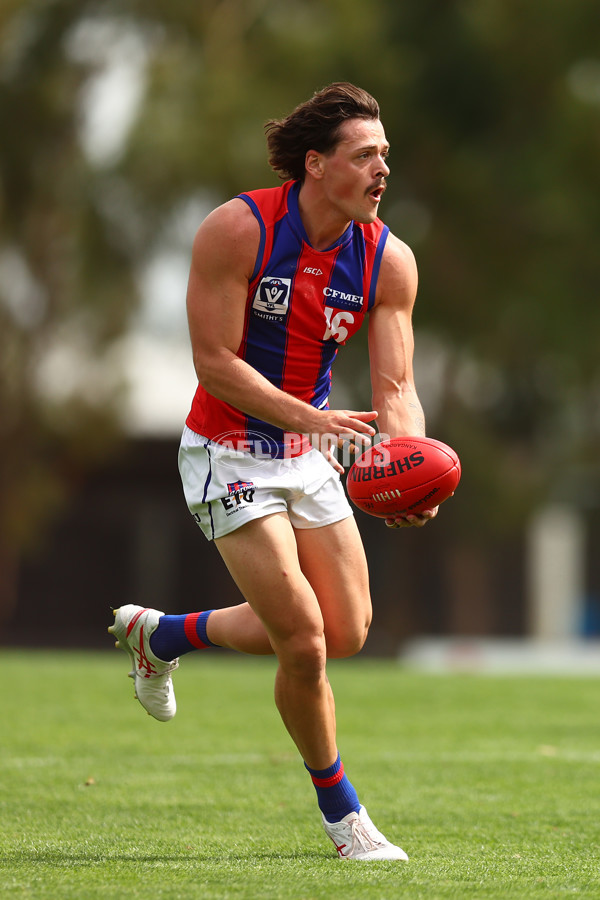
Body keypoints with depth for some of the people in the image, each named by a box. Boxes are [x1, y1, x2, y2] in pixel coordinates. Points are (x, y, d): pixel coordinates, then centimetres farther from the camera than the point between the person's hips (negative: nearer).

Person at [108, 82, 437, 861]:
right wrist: (312, 418, -29)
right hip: (229, 451, -6)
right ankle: (340, 811, 10)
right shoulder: (238, 229, -20)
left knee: (347, 631, 8)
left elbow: (396, 389, -7)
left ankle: (162, 634, 29)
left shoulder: (390, 261, -6)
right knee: (303, 639, -12)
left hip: (310, 454, 6)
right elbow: (215, 361, -19)